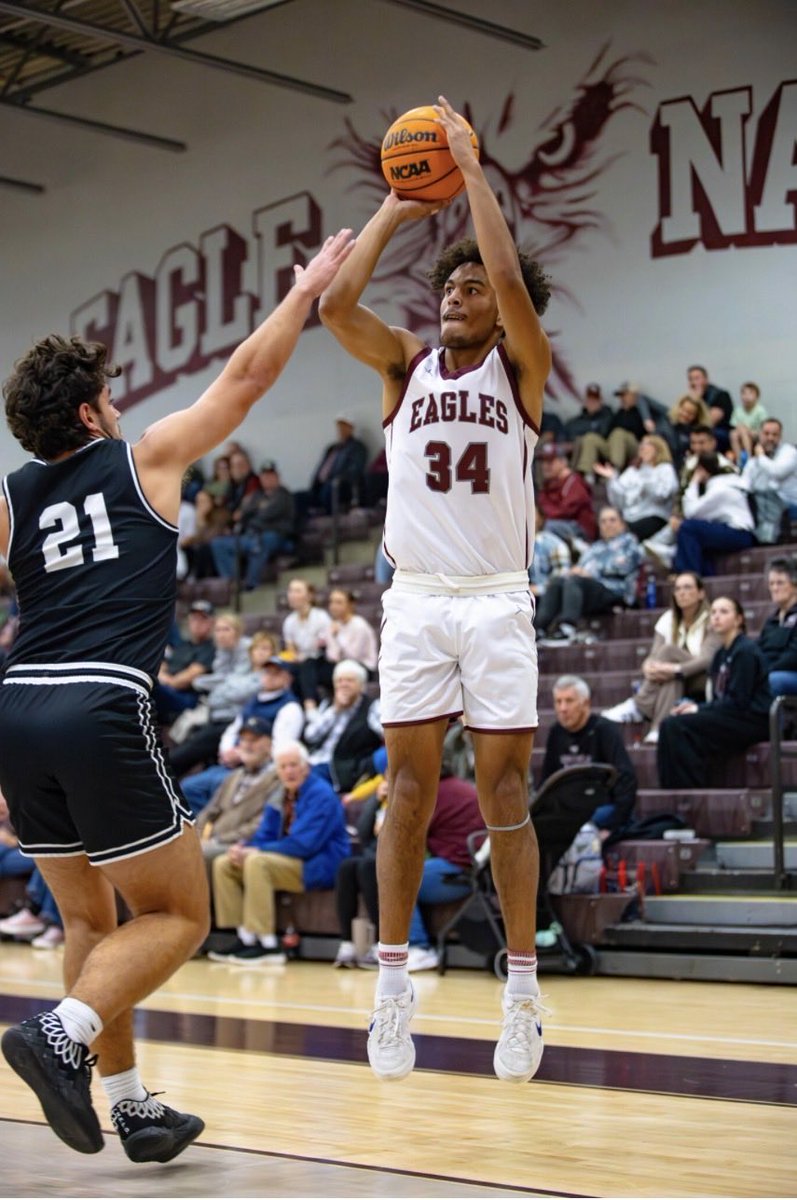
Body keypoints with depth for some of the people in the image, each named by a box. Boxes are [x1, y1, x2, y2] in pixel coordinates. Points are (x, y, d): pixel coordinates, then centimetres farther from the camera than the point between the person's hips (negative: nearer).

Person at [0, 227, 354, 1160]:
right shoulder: (143, 459, 8)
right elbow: (246, 378, 15)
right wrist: (306, 289, 26)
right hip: (102, 711, -5)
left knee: (90, 919, 18)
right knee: (177, 915, 5)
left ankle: (132, 1109, 17)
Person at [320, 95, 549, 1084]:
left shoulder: (521, 365, 1)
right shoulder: (406, 365, 8)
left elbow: (511, 280, -18)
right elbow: (336, 305, -8)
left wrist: (471, 169, -12)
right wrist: (394, 211, -1)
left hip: (497, 602, -2)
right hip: (415, 601, 2)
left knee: (504, 795, 0)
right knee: (409, 792, 1)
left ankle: (522, 989, 8)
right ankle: (392, 985, 5)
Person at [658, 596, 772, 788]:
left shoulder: (746, 651, -11)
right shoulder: (722, 653, 16)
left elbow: (738, 702, -16)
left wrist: (699, 709, -11)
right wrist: (694, 705, -1)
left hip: (753, 720, -8)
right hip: (733, 717, 8)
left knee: (677, 727, -21)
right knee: (670, 724, -10)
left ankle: (691, 791, -16)